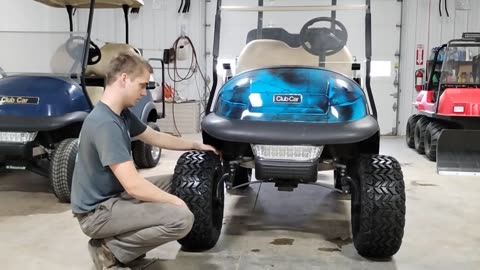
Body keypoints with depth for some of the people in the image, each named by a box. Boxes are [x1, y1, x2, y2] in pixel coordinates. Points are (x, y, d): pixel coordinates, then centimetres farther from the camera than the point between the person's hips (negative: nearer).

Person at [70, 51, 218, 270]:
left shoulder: (122, 114, 4)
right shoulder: (105, 124, -26)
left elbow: (155, 137, 21)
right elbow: (134, 185, -28)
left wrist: (196, 145, 21)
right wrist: (175, 202, -16)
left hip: (113, 196, 10)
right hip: (97, 211, -10)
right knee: (181, 218, -20)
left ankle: (121, 241, 11)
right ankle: (110, 250, -5)